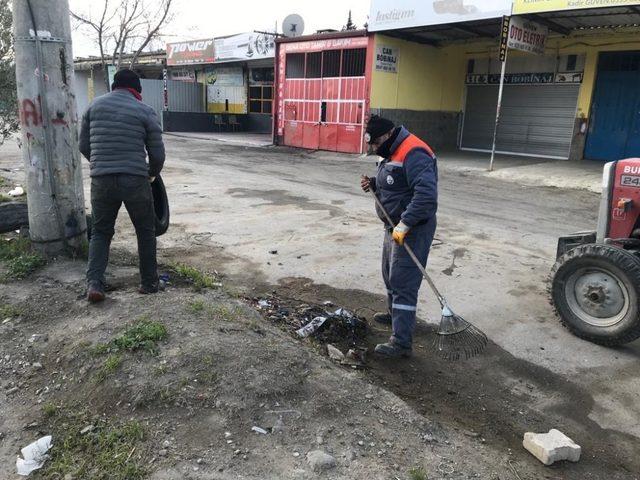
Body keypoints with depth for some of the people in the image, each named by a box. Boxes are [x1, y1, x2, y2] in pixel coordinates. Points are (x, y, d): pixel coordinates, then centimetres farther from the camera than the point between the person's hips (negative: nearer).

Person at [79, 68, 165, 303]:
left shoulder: (95, 105, 9)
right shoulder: (145, 111, 0)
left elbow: (84, 146, 12)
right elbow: (158, 154, 0)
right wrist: (153, 173, 20)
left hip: (101, 181, 3)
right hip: (135, 180, -2)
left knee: (101, 232, 16)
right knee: (145, 232, 15)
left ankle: (94, 283, 3)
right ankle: (149, 282, 20)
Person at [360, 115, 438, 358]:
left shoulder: (413, 153, -22)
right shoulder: (393, 152, 12)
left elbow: (427, 194, -32)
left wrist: (404, 224, -30)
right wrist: (373, 184, 5)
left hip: (413, 229, -10)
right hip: (395, 226, 10)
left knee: (403, 283, -10)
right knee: (390, 274, 23)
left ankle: (401, 342, -6)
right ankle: (395, 314, 44)